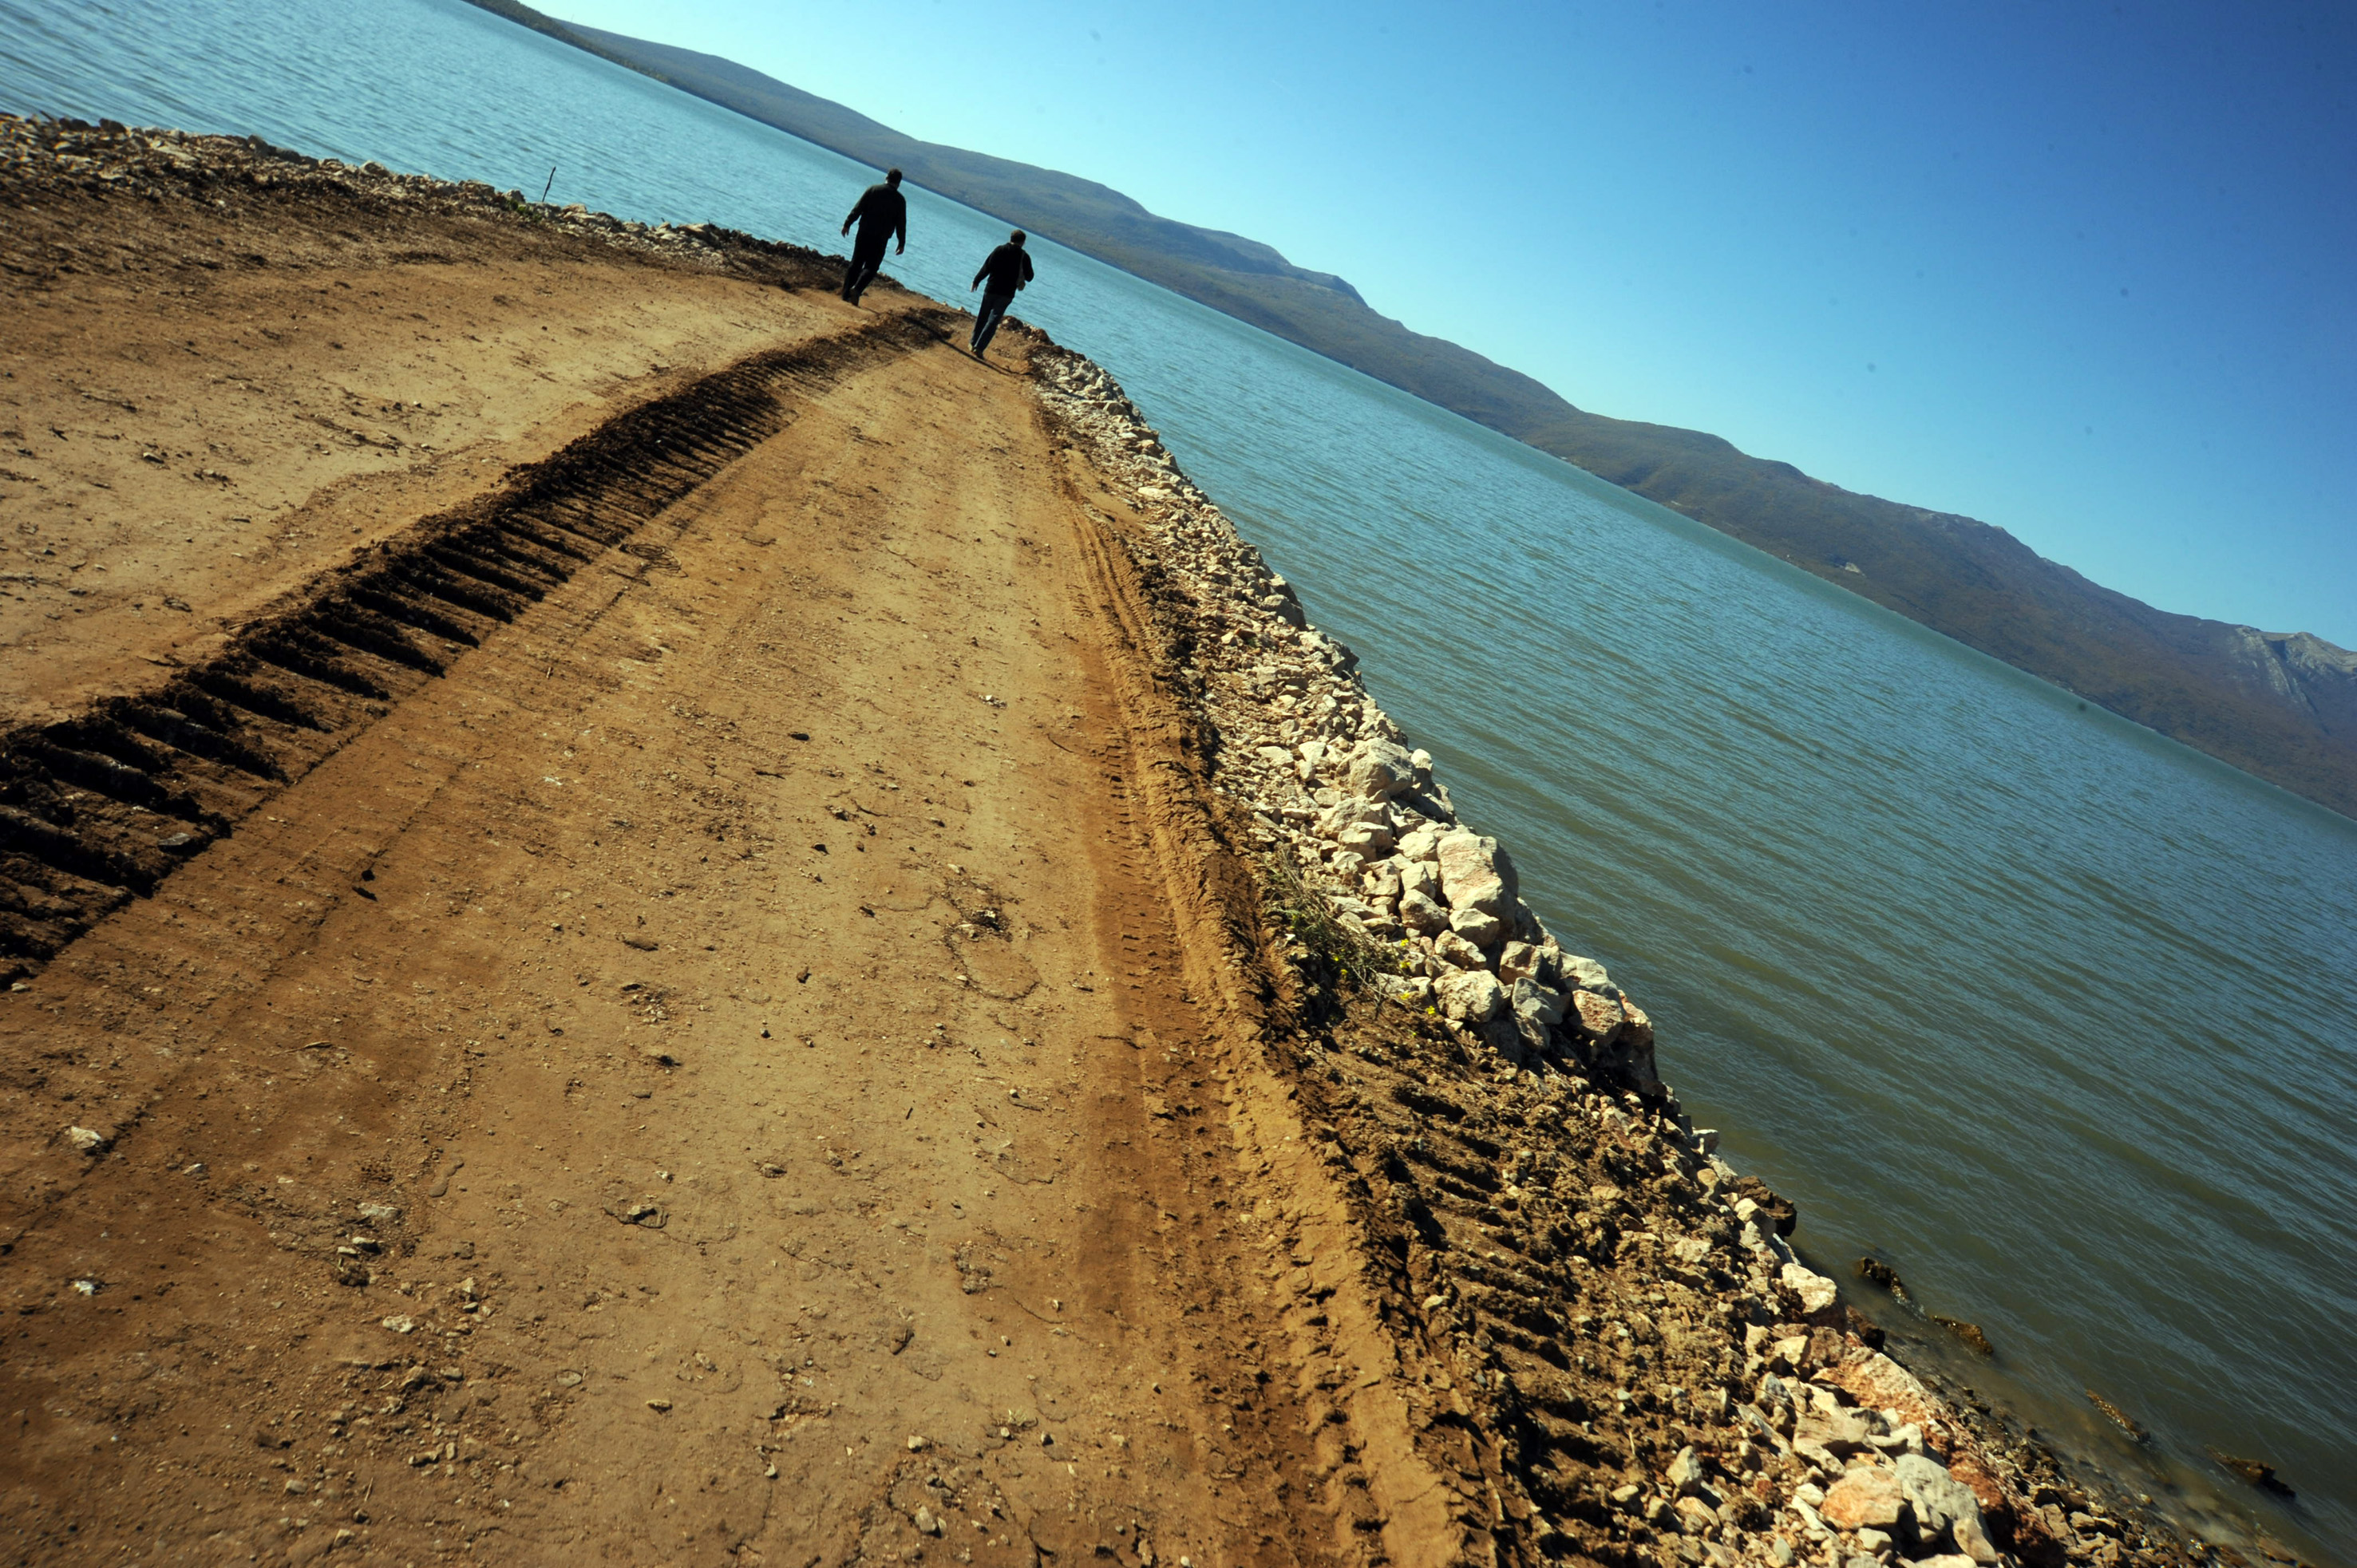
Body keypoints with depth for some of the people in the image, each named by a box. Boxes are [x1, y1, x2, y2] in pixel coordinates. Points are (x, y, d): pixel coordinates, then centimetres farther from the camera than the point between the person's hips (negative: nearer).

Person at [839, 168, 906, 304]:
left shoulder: (873, 190, 2)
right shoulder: (900, 200, -1)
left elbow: (857, 209, -1)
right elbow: (901, 224, -1)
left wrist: (847, 224, 4)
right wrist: (902, 243, 5)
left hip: (864, 233, 2)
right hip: (880, 238, -2)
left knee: (855, 264, 11)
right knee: (871, 267, 4)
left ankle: (846, 293, 10)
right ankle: (857, 288, -20)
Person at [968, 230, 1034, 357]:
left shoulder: (1000, 250, -2)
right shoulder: (1024, 256, -2)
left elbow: (987, 267, -5)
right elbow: (1029, 277, 2)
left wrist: (976, 281, 3)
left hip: (991, 289, 1)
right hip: (1007, 294, -1)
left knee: (982, 317, 17)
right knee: (993, 321, -1)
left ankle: (974, 343, 23)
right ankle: (979, 347, -11)